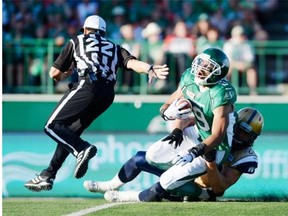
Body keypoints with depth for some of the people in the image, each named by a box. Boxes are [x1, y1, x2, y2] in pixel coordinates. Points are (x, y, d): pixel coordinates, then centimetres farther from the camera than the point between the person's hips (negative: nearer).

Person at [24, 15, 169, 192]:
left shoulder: (77, 41, 21)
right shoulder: (114, 48, 29)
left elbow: (55, 73, 21)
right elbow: (131, 62, 7)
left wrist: (65, 75, 43)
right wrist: (149, 69, -9)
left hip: (88, 86, -5)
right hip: (108, 95, 5)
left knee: (53, 126, -3)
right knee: (70, 131, 17)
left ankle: (82, 149, -29)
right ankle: (49, 175, 15)